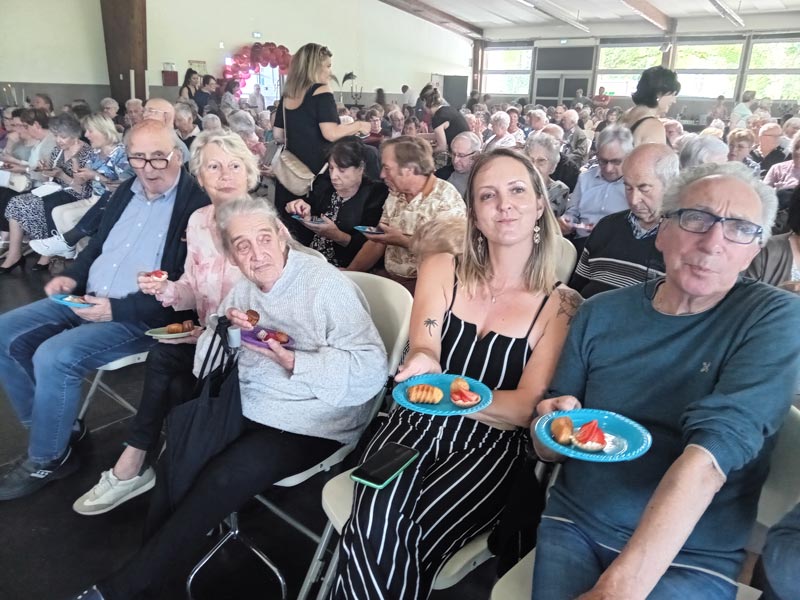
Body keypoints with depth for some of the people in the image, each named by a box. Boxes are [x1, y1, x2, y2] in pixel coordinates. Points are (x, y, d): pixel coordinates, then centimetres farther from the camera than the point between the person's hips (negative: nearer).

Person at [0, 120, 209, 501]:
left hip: (142, 317, -9)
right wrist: (72, 276, 3)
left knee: (54, 356, -25)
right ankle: (49, 427, 14)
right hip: (88, 299, 9)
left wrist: (117, 309, -22)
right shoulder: (128, 191, 11)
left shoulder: (198, 206, -15)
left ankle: (48, 459, -1)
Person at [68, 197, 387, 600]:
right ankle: (161, 562, 9)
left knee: (220, 480, -20)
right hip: (248, 409, 7)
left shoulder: (327, 286, -16)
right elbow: (206, 365, 9)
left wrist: (294, 362, -31)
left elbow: (370, 371, -25)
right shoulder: (244, 289, 8)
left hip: (310, 425, -6)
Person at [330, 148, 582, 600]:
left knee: (416, 538, -25)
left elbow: (523, 410, -6)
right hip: (418, 425, 1)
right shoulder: (441, 271, 4)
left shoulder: (561, 305, -1)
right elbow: (422, 354, -4)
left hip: (491, 447, -1)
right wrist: (423, 364, -30)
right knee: (375, 527, -27)